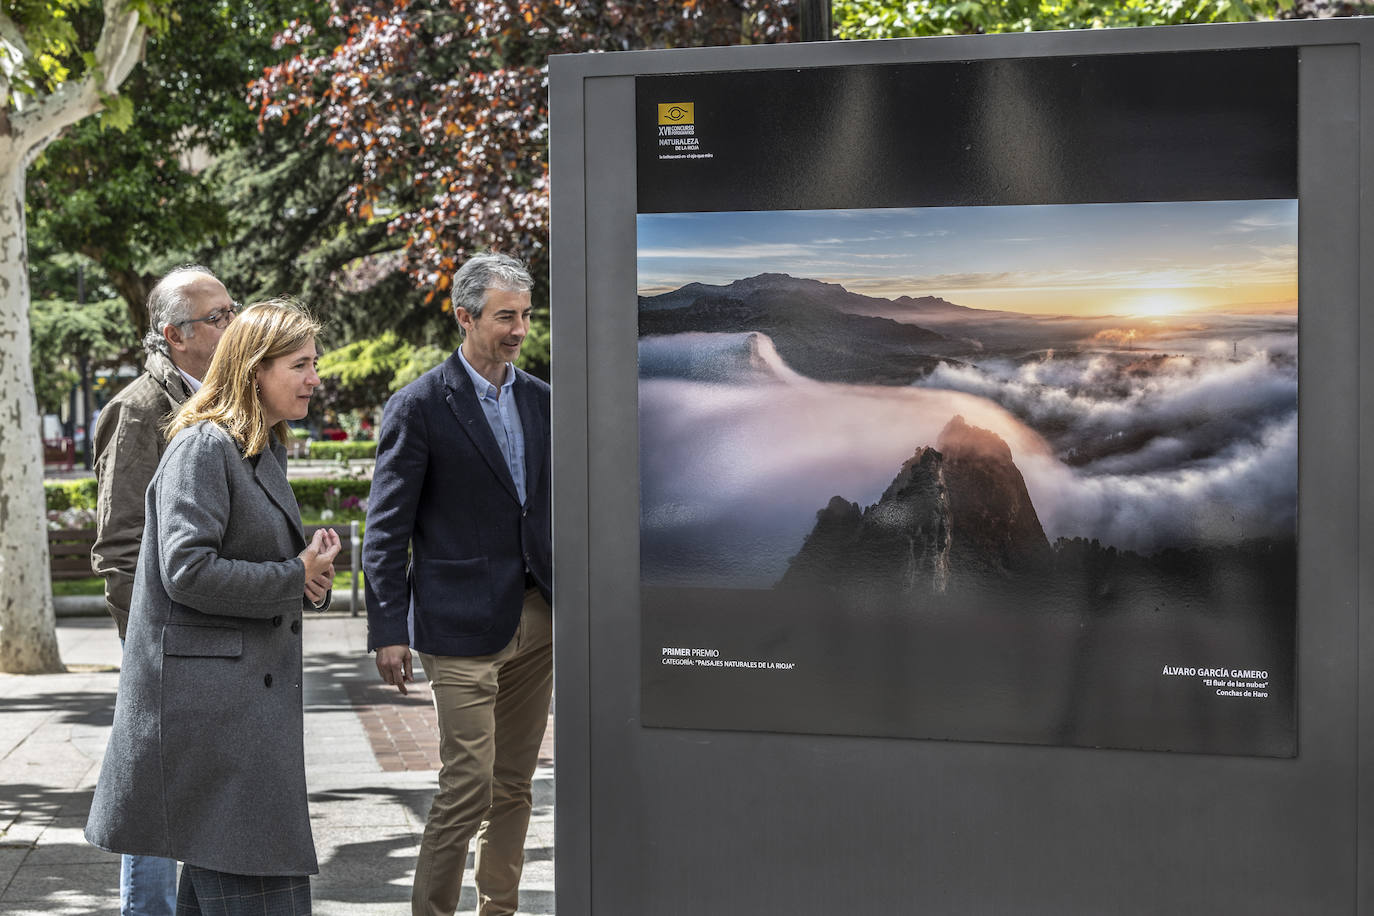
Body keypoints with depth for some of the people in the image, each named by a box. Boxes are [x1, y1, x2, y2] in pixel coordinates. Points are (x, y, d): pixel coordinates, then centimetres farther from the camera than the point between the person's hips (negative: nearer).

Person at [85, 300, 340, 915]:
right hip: (204, 697, -10)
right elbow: (187, 571, -22)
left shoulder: (267, 449, 16)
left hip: (251, 695, 10)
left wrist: (310, 573, 3)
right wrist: (295, 579, -14)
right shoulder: (203, 446, -13)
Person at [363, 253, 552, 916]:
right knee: (468, 787, -8)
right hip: (464, 625, -6)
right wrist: (388, 630, -11)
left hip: (537, 618, 6)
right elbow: (386, 530, -7)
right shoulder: (419, 407, -7)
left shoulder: (541, 400, 11)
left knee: (514, 786, 12)